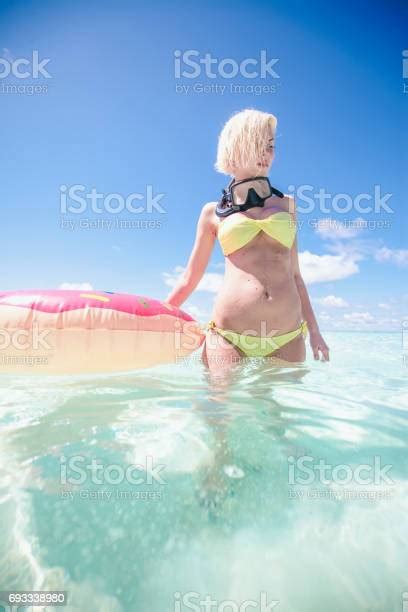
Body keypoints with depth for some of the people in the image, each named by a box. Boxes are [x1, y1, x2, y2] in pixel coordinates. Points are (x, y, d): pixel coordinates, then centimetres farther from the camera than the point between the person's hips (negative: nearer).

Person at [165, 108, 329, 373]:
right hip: (227, 336, -2)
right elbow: (189, 279, 12)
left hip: (288, 338, 3)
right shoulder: (213, 212, 9)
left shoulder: (287, 204, 16)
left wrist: (314, 331, 15)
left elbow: (294, 274, 17)